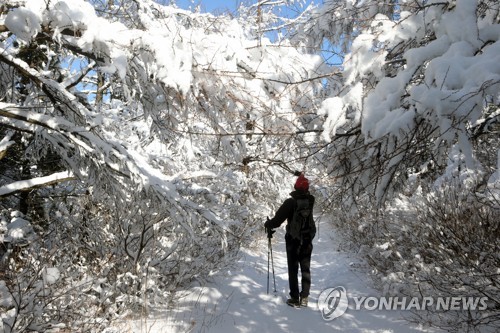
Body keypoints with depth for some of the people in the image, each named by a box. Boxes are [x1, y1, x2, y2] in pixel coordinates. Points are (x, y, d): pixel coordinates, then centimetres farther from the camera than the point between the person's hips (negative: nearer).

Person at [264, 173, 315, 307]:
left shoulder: (290, 202, -15)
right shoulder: (310, 201, -1)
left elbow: (279, 218, -19)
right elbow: (307, 194, 23)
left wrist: (268, 224, -1)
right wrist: (303, 178, 32)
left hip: (293, 240, -4)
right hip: (307, 240, 4)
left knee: (293, 269, 4)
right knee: (306, 269, 11)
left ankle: (295, 298, 5)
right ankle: (304, 297, 11)